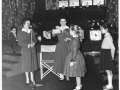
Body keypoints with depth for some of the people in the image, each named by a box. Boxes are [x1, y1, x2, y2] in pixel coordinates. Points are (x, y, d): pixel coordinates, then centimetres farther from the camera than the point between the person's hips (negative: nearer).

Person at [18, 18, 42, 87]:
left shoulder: (32, 31, 10)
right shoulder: (20, 33, -3)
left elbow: (35, 39, 11)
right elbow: (20, 43, -8)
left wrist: (34, 42, -12)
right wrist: (27, 45, -22)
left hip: (33, 50, 4)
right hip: (25, 51, -4)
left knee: (33, 65, 6)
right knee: (27, 65, 1)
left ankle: (32, 79, 16)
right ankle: (27, 80, 13)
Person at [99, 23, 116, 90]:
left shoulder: (108, 37, -18)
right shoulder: (106, 36, 11)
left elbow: (113, 48, -23)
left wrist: (112, 56, -13)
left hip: (107, 54, -10)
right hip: (105, 54, 10)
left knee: (108, 70, -2)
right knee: (109, 70, 15)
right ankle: (110, 84, 24)